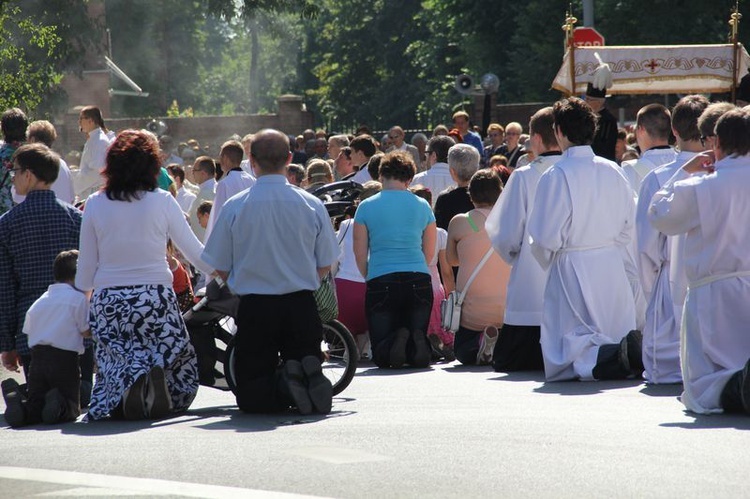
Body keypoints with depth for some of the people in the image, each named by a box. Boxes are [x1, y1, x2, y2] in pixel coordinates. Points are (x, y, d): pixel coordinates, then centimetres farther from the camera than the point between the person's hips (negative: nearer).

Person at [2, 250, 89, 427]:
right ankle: (59, 404, -30)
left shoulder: (38, 302, 17)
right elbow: (86, 331, 1)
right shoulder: (79, 298, -2)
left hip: (37, 357, 5)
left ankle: (16, 401, -25)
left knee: (34, 409, 10)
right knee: (72, 408, 7)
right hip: (65, 359, -5)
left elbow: (28, 331, 15)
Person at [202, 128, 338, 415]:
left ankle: (283, 385, -25)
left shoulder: (235, 207, -7)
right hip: (302, 306, 2)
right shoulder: (312, 205, -3)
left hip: (254, 308, -1)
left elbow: (221, 268, 0)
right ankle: (310, 377, -21)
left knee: (250, 396, 7)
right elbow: (325, 265, 5)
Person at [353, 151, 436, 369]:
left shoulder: (366, 207, 1)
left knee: (381, 355, 6)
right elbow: (429, 253, 14)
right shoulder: (422, 206, 7)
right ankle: (416, 343, -24)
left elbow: (360, 255, 4)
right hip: (419, 281, 2)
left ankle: (394, 342, -29)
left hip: (381, 281, -2)